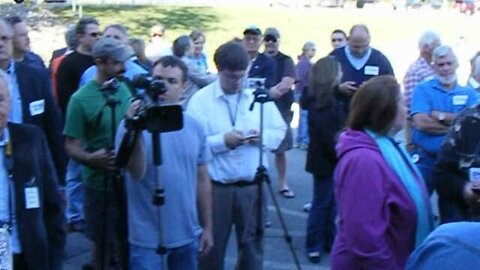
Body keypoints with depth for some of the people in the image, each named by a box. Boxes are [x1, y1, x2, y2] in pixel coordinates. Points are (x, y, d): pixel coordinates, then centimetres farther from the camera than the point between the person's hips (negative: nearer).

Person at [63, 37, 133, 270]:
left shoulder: (128, 89, 1)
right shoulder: (81, 98, -13)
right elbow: (71, 146, -13)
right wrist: (91, 158, -31)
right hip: (100, 183, -4)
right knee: (104, 244, 10)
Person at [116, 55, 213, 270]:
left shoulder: (195, 127, 3)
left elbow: (202, 180, 9)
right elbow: (137, 173, -21)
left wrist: (207, 227, 10)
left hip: (188, 235, 4)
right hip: (147, 238, -4)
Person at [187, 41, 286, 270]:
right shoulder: (200, 99, -4)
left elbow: (280, 132, 8)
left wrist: (263, 136, -12)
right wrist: (223, 140, -23)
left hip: (252, 186, 3)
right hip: (215, 187, -2)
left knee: (252, 245, 13)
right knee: (212, 247, 10)